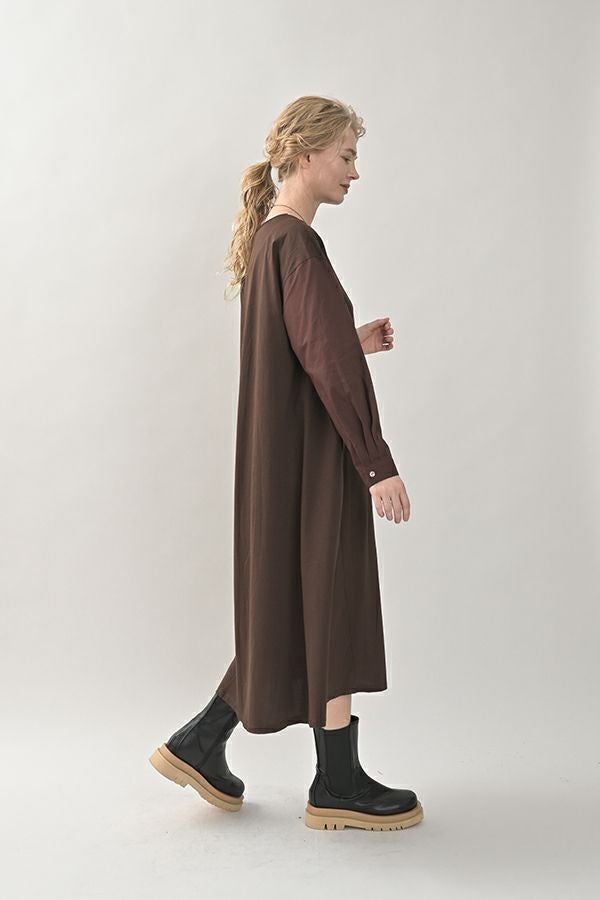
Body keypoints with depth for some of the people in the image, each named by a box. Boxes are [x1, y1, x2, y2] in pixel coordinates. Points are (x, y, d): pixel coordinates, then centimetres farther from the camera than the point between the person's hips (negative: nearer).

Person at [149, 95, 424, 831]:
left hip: (285, 451, 10)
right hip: (313, 456, -10)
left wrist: (353, 344, 12)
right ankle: (337, 784, 16)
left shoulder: (265, 239, 14)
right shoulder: (297, 244, -16)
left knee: (294, 606, 17)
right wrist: (378, 465, -20)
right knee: (332, 608, 1)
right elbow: (327, 365, -22)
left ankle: (201, 743, 24)